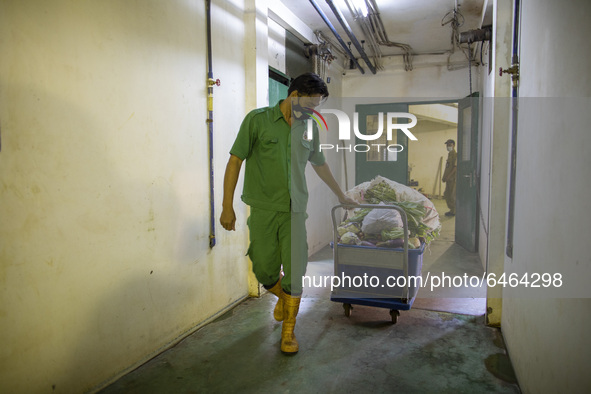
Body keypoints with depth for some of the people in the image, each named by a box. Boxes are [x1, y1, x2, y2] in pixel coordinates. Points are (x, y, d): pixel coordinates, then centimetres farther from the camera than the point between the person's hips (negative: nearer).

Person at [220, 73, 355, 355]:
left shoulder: (309, 128, 10)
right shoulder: (258, 120, -3)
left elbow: (320, 164, 24)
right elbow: (235, 161, -4)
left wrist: (341, 196, 32)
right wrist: (227, 206, -9)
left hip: (296, 210, 3)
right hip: (264, 210, -2)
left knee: (294, 273, 2)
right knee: (265, 272, 2)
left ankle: (288, 330, 21)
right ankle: (283, 296, 37)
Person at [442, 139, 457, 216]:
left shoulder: (455, 154, -11)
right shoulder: (449, 154, 17)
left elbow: (455, 167, -18)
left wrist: (448, 176, -22)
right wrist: (444, 177, 16)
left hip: (453, 178, -9)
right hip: (449, 178, 10)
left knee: (452, 195, -5)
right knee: (446, 194, 13)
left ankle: (453, 211, 3)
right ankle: (451, 209, 23)